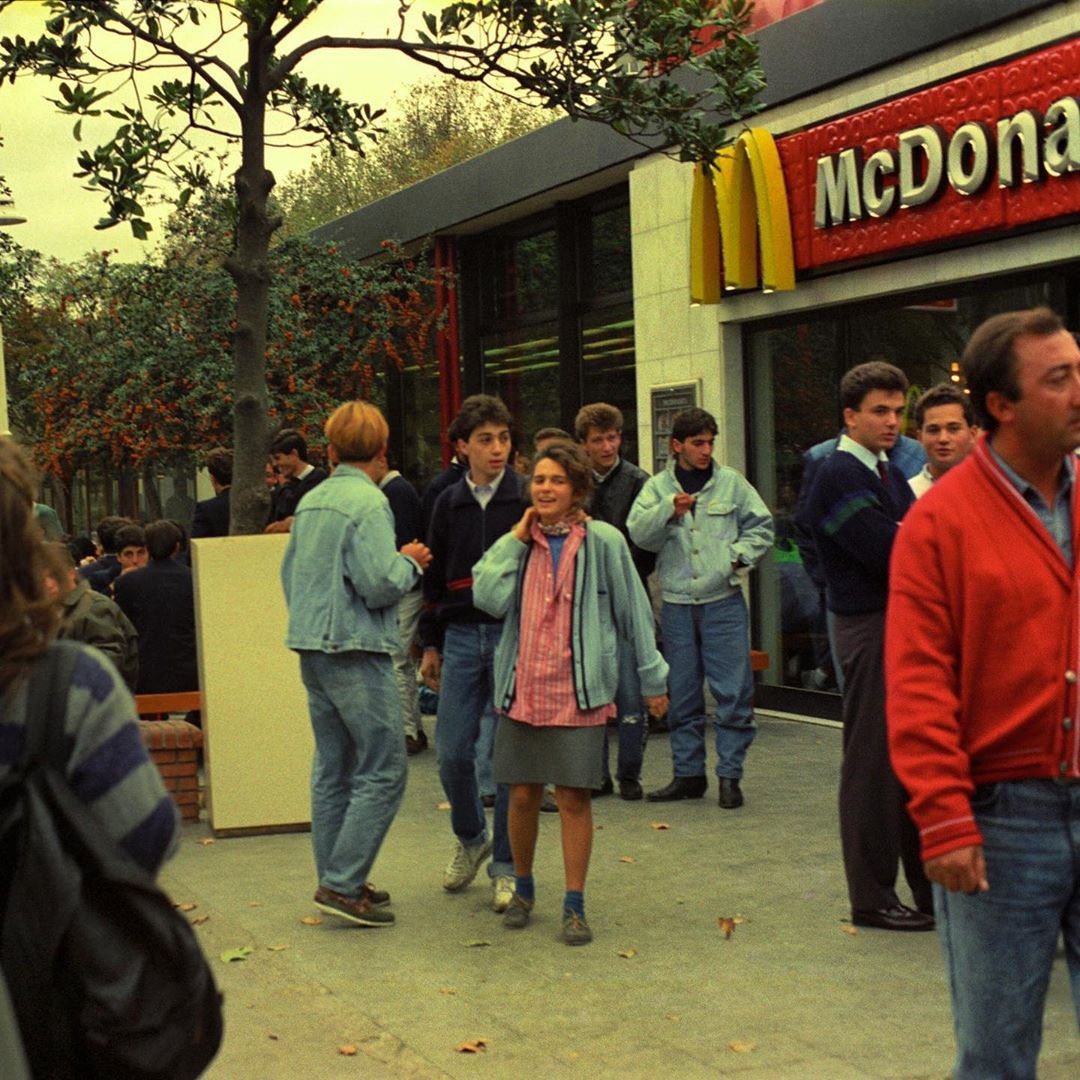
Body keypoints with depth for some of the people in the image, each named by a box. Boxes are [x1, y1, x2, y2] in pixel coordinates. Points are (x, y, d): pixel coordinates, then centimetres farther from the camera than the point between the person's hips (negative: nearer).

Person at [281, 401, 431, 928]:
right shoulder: (368, 502, -13)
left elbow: (289, 574, 18)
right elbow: (379, 584, -19)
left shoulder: (310, 501, 11)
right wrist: (410, 562, -2)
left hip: (311, 648, 9)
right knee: (382, 770, -3)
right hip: (355, 650, -9)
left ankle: (336, 879, 20)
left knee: (333, 768, 14)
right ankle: (343, 883, -6)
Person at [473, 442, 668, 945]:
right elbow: (489, 598, -7)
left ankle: (574, 906, 10)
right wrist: (515, 540, -6)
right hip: (522, 688, 3)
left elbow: (633, 611, 3)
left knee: (574, 796, -1)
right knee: (523, 794, 8)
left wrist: (652, 677, 6)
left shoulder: (602, 541, -3)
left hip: (579, 687, -3)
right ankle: (523, 888, 29)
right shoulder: (519, 541, 7)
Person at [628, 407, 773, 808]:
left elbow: (761, 526, 11)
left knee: (732, 691, -5)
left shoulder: (731, 482, 5)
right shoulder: (657, 488, 6)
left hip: (724, 601, -2)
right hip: (676, 605, 2)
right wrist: (669, 510, -21)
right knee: (681, 696, 9)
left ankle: (730, 775, 3)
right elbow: (638, 533, -6)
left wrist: (740, 555, -5)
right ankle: (688, 773, 19)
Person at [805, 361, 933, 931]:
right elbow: (890, 556, -21)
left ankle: (931, 887, 22)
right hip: (870, 626, -9)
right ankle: (872, 898, 9)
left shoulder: (890, 475, 16)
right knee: (873, 763, -1)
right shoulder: (839, 476, -13)